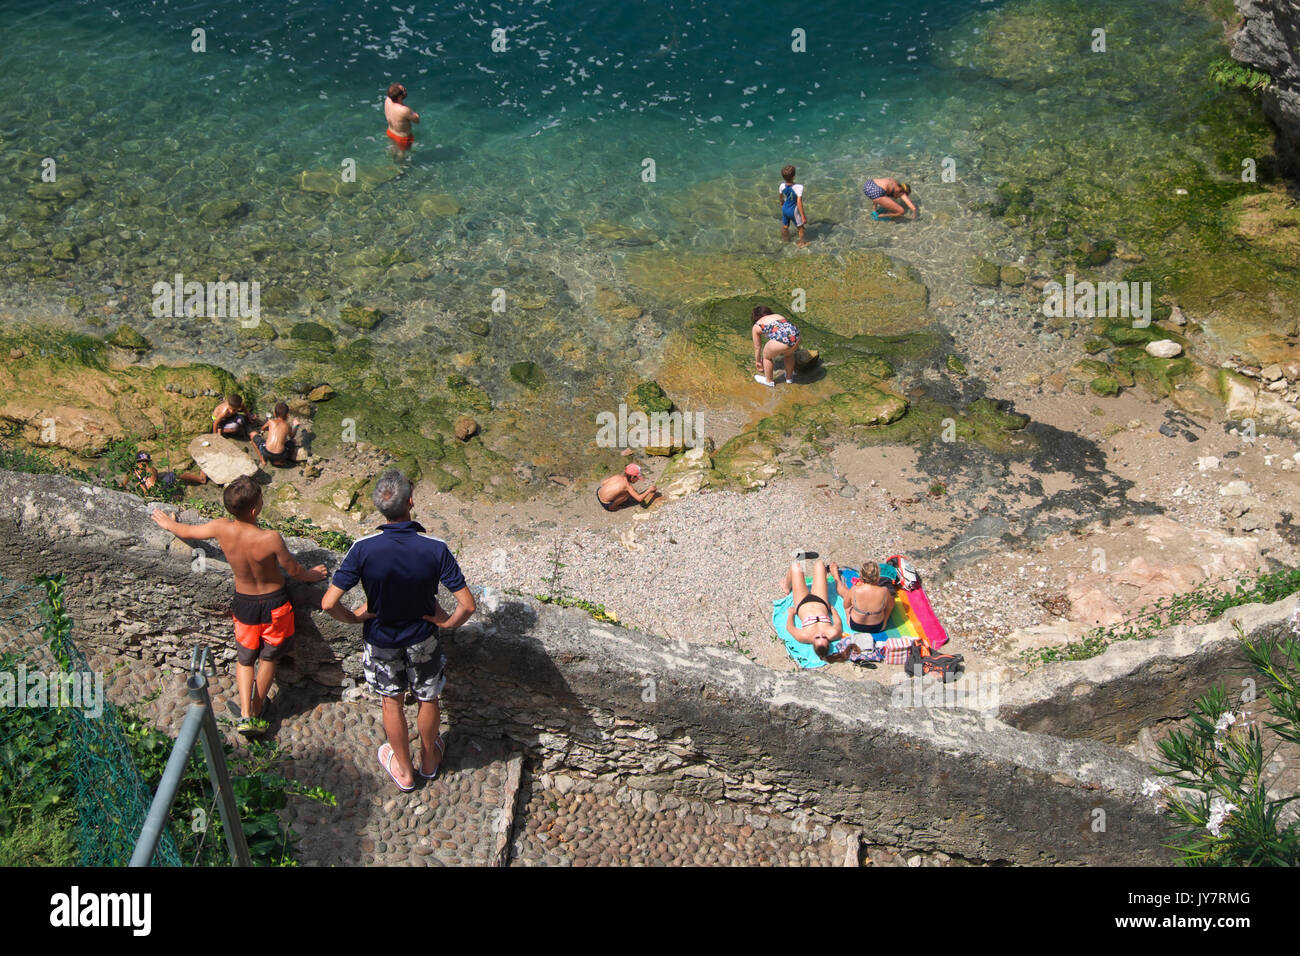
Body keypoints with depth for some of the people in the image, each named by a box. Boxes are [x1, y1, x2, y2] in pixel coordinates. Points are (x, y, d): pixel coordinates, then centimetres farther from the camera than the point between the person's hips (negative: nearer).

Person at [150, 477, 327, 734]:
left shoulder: (221, 529, -20)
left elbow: (185, 531, 1)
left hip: (244, 603, 3)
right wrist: (310, 575, 9)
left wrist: (168, 523, 24)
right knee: (268, 657, 22)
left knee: (245, 658, 24)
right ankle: (257, 711, 36)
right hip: (274, 602, -3)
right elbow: (294, 571, -15)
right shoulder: (270, 538, -32)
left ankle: (245, 715, 14)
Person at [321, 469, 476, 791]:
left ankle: (403, 770, 43)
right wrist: (449, 622, -6)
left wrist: (354, 618, -6)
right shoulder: (435, 549, -28)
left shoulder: (363, 549, -27)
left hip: (381, 638, 0)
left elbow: (329, 604, -25)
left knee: (392, 701, 24)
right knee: (427, 699, 25)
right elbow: (468, 605, -26)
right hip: (422, 638, 0)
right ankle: (429, 760, 49)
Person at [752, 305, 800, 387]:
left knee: (766, 356, 26)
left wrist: (757, 361, 51)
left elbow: (757, 347, 34)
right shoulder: (779, 316, 37)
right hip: (795, 337, 5)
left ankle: (768, 381, 43)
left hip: (780, 341, -5)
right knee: (789, 354, 37)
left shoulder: (757, 326, 24)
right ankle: (789, 377, 52)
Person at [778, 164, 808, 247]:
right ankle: (801, 243, 31)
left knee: (785, 226, 26)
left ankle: (786, 240, 49)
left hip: (785, 208, 5)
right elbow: (799, 202, -30)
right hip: (793, 211, -5)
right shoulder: (798, 187, -31)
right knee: (800, 227, 18)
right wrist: (803, 216, -23)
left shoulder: (782, 185, -15)